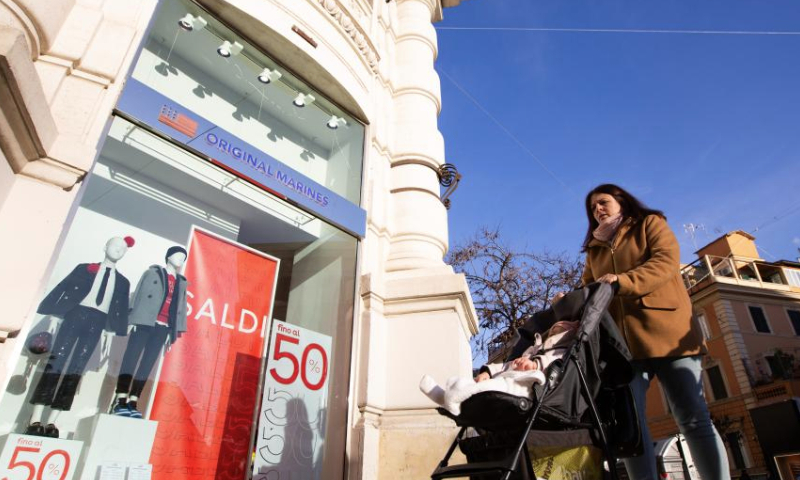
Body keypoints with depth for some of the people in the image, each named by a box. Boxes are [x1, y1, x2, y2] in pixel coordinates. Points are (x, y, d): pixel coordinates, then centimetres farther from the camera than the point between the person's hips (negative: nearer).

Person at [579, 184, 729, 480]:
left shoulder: (650, 224, 14)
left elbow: (666, 262, -5)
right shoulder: (594, 249, 26)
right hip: (622, 341, 4)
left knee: (693, 420, -4)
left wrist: (621, 282, -19)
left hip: (666, 331, -3)